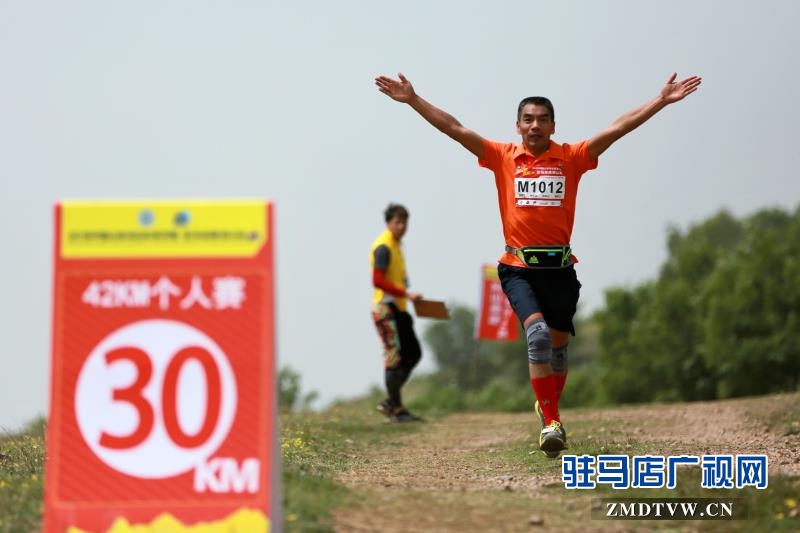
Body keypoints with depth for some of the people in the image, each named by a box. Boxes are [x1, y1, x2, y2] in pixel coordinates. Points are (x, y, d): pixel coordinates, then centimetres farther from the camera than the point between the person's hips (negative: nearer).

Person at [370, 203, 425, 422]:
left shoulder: (396, 245, 17)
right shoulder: (383, 247, -13)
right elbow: (378, 281, -22)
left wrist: (406, 297, 16)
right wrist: (406, 294, -23)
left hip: (398, 309, 10)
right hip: (386, 308, -10)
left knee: (413, 354, 10)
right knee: (394, 358, -8)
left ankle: (389, 401, 15)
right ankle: (397, 409, -3)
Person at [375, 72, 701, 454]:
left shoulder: (572, 158, 4)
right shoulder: (503, 157, 4)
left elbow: (618, 129, 0)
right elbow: (454, 128, 2)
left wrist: (662, 101, -5)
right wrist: (412, 100, -2)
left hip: (560, 268, 2)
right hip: (519, 269, -2)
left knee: (557, 346, 11)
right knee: (537, 334, -22)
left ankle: (548, 408, 35)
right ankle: (550, 422, -22)